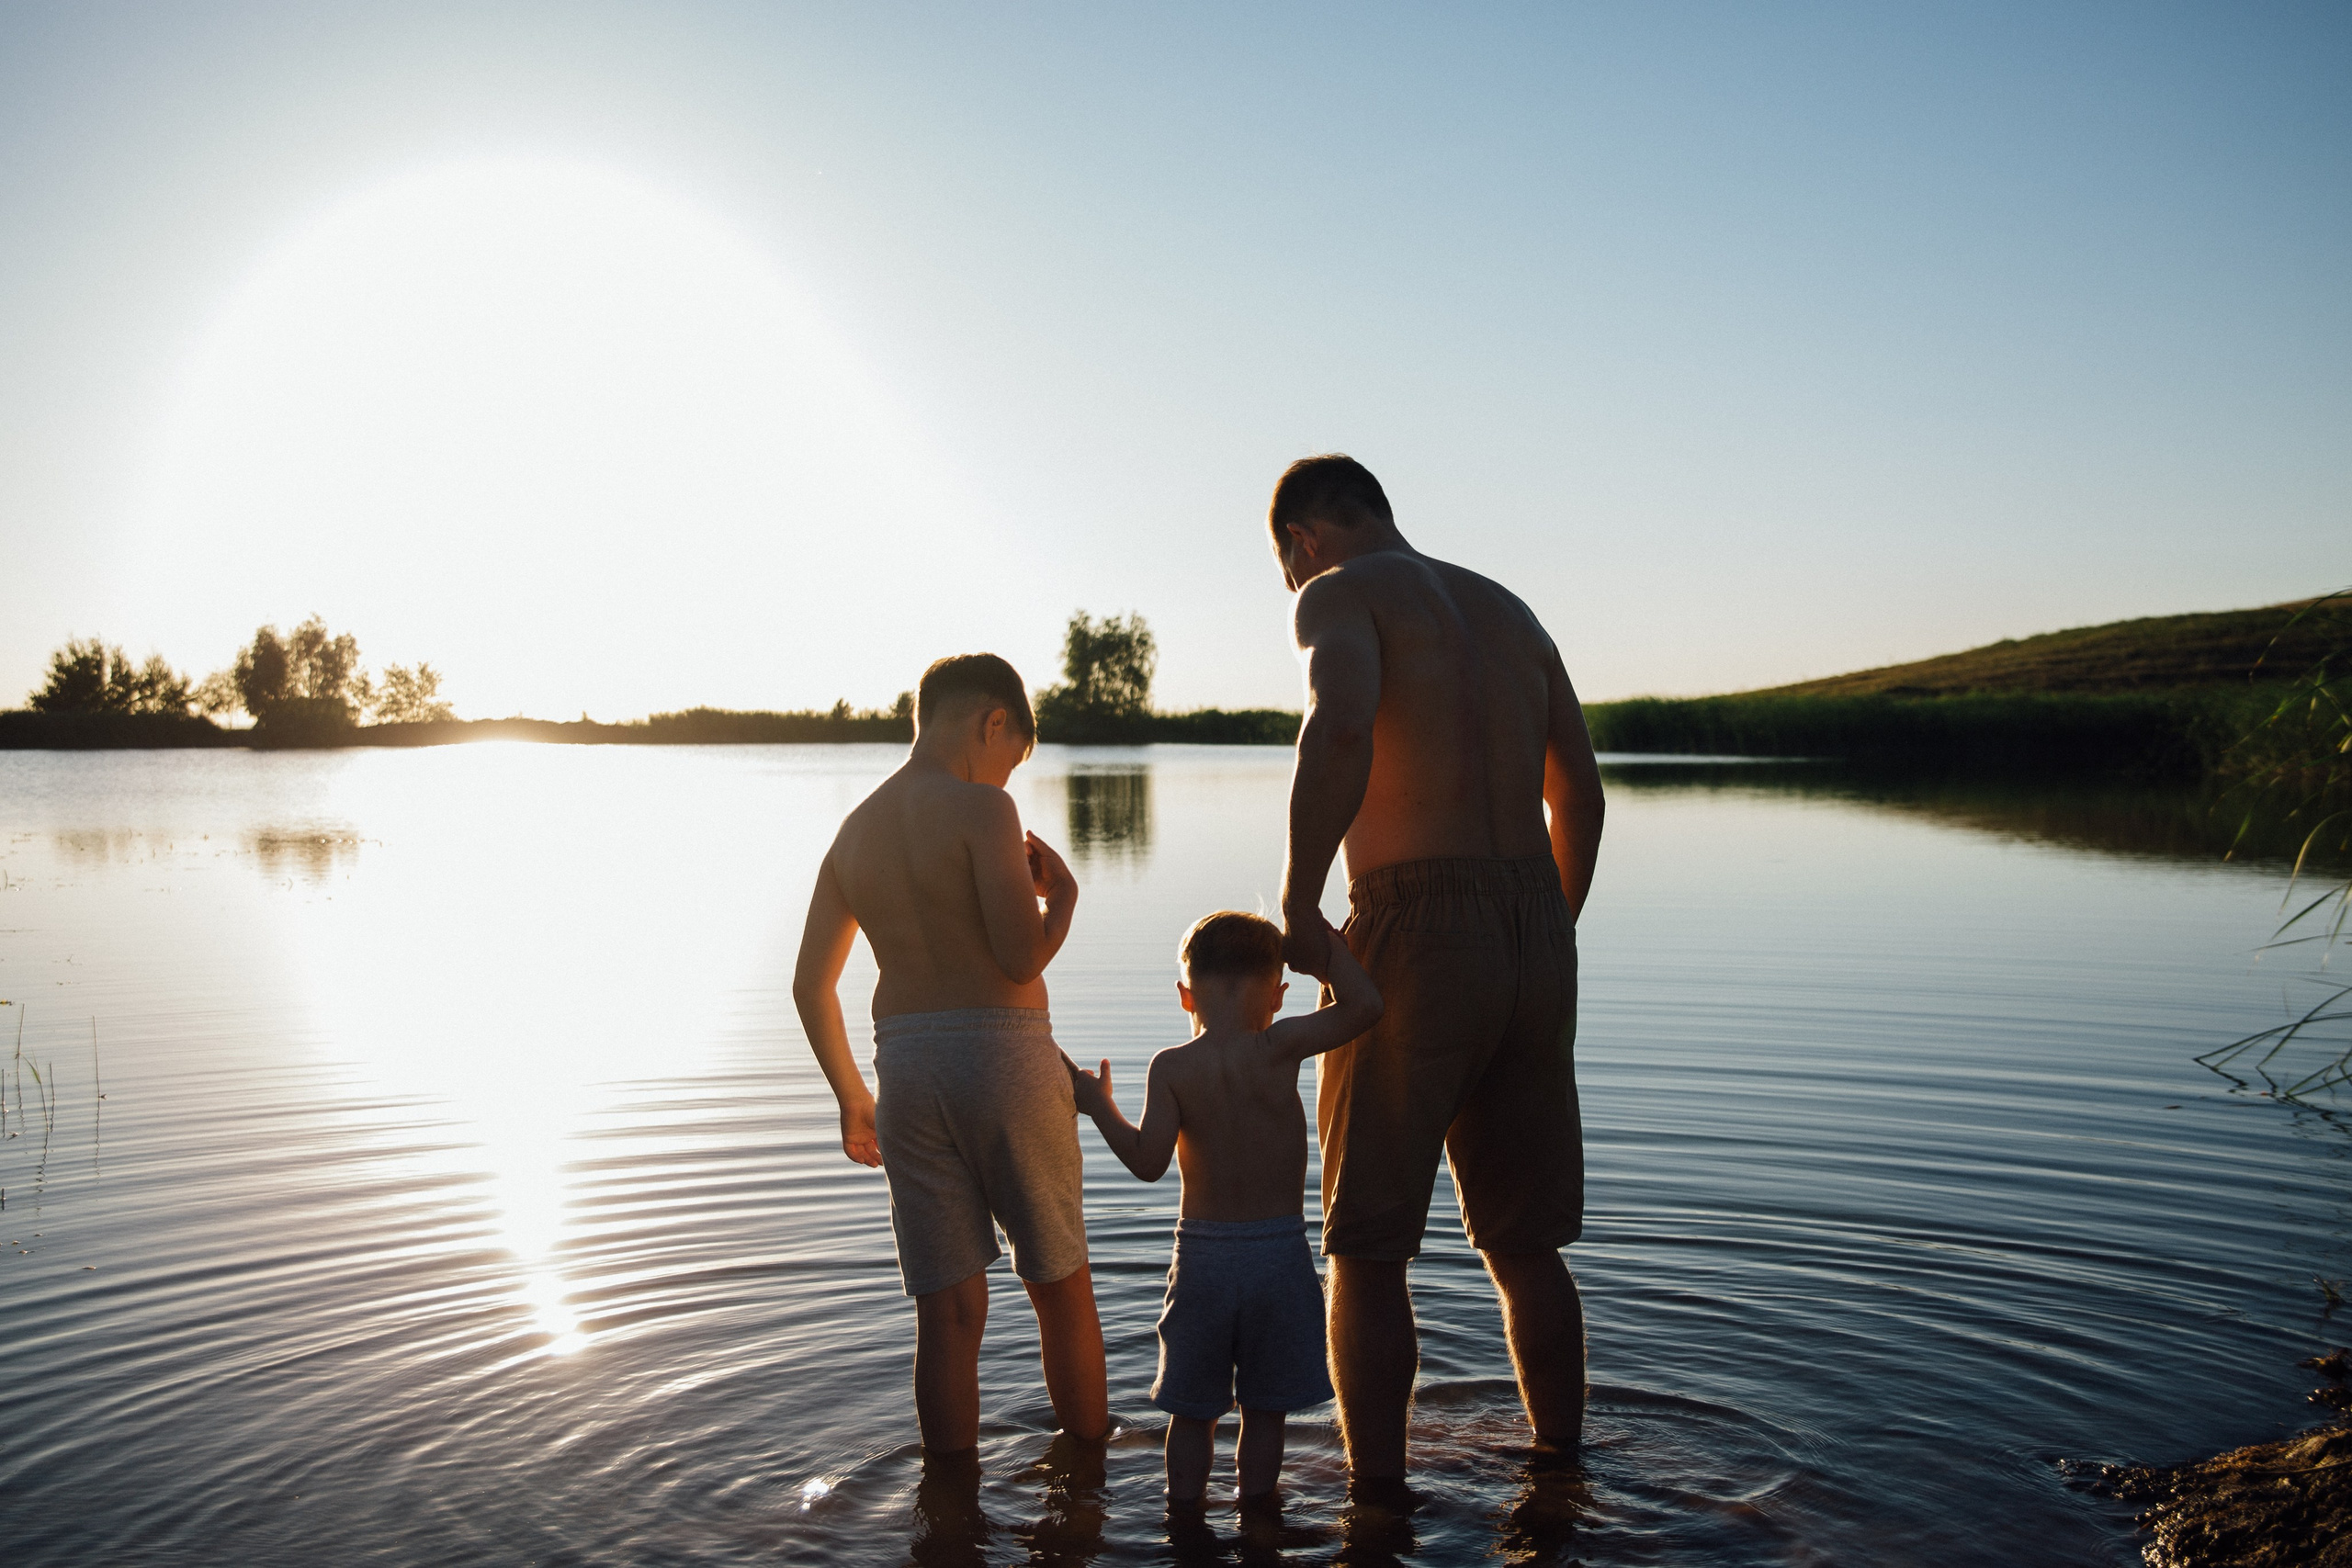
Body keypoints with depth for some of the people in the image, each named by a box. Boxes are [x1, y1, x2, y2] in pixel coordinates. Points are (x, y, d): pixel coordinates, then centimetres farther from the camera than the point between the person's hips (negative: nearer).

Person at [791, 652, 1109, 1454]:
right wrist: (1062, 892, 4)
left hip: (904, 1060, 5)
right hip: (1004, 1054, -5)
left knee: (949, 1310, 9)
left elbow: (810, 984, 12)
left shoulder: (855, 830, 11)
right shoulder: (981, 809, -10)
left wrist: (853, 1095, 22)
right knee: (1062, 1287, 14)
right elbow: (1021, 957, -16)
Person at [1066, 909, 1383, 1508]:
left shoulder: (1170, 1067, -7)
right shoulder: (1278, 1048, -11)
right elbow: (1363, 1005, -15)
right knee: (1265, 1410, 14)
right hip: (1280, 1253, -1)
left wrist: (1099, 1105, 0)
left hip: (1202, 1255, 1)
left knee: (1192, 1412, 15)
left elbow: (1148, 1162, -14)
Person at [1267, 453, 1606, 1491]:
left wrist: (1296, 904, -18)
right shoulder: (1511, 611, 20)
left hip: (1416, 937, -7)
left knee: (1366, 1248, 6)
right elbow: (1580, 794, 24)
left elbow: (1342, 727, -25)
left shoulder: (1341, 594, -2)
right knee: (1526, 1242, 19)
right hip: (1535, 937, 7)